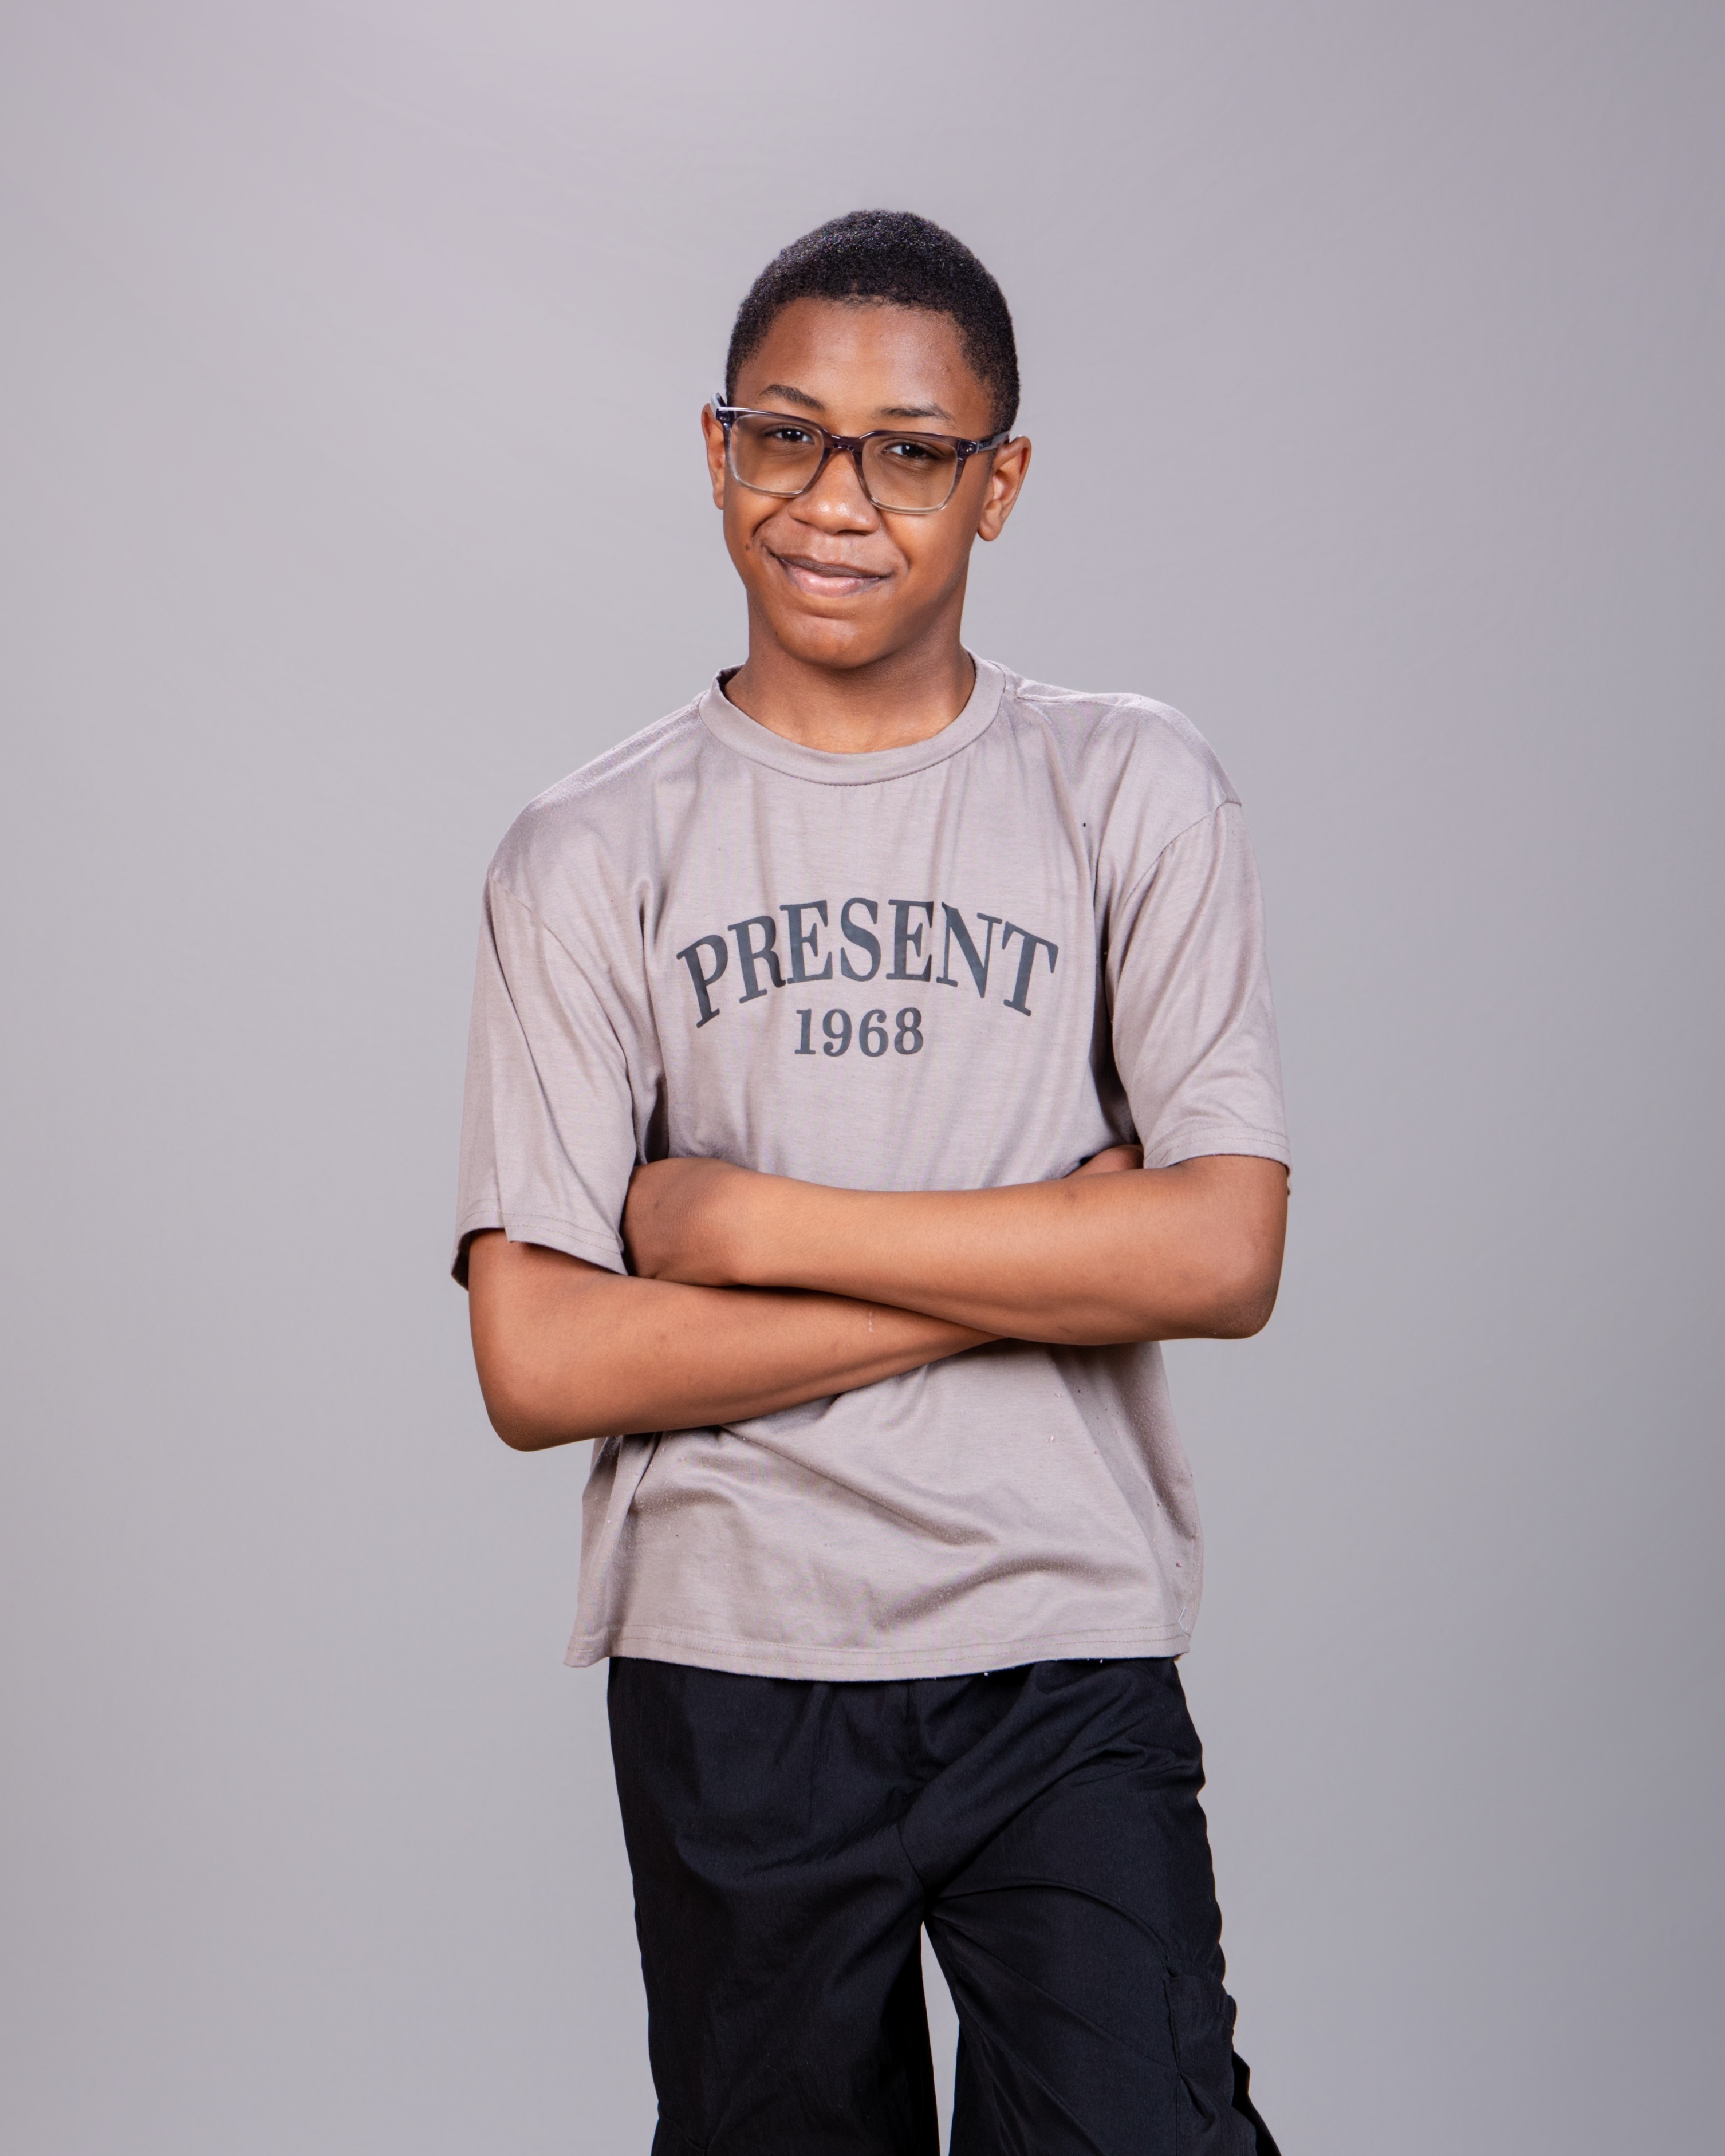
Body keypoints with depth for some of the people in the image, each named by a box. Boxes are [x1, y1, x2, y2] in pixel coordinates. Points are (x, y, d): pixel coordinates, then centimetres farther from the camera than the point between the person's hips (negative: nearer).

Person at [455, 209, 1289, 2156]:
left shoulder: (1132, 798, 1)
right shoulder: (589, 858, 0)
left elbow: (1223, 1256, -9)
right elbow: (537, 1366, -8)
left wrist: (753, 1221, -11)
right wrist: (1033, 1266, -11)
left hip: (1065, 1652, 0)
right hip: (726, 1671, 1)